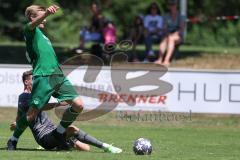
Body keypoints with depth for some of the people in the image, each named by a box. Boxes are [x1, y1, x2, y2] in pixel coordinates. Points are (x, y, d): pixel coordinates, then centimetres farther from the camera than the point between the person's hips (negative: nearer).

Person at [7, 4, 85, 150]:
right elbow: (34, 23, -21)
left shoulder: (43, 36, 29)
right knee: (33, 113, -7)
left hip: (58, 76, 7)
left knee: (78, 105, -6)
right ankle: (13, 140, 13)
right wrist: (46, 13, -38)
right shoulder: (30, 30, 4)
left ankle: (59, 132, 12)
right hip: (43, 77, -7)